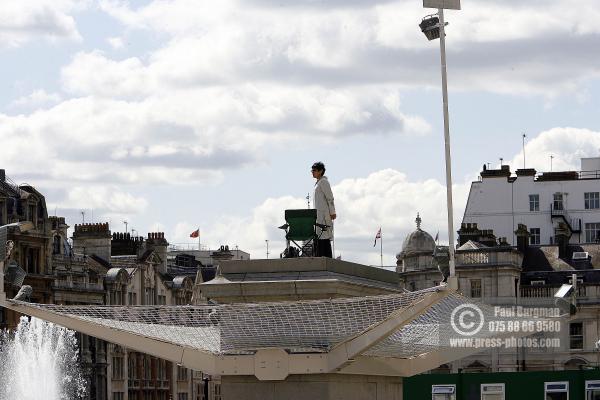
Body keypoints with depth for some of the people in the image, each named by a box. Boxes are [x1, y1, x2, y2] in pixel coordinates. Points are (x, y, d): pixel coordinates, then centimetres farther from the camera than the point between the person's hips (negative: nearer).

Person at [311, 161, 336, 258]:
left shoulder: (323, 182, -8)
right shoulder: (318, 183, 21)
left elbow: (330, 198, -13)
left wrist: (332, 212, -17)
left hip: (324, 213, -10)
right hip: (319, 213, 10)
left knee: (324, 237, -13)